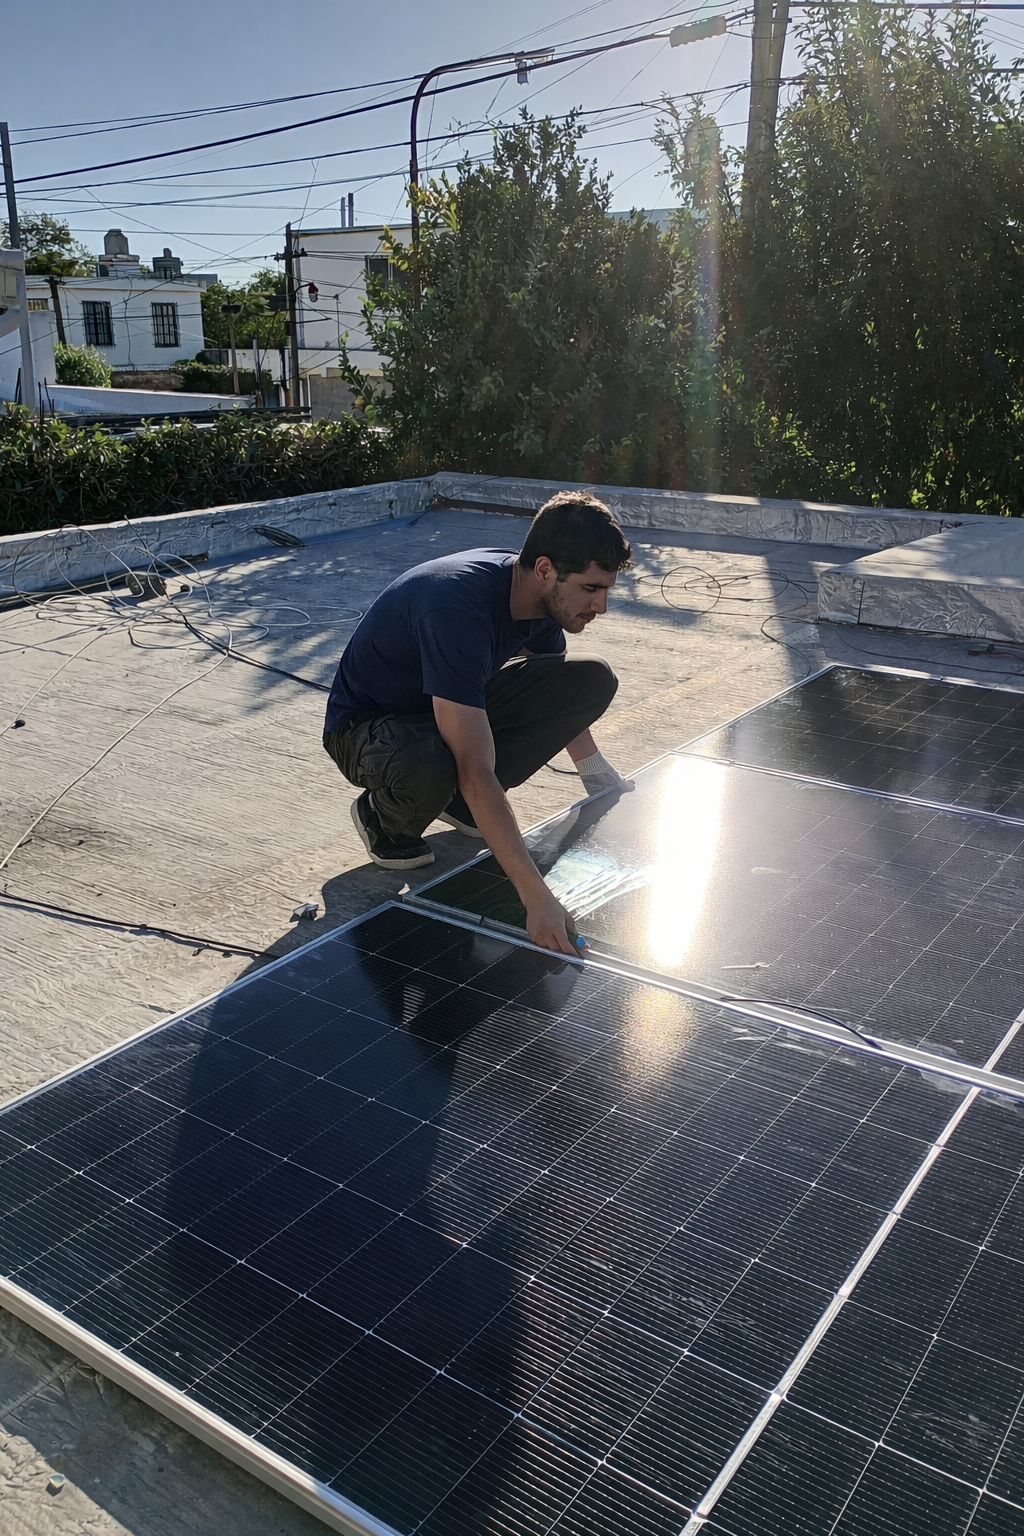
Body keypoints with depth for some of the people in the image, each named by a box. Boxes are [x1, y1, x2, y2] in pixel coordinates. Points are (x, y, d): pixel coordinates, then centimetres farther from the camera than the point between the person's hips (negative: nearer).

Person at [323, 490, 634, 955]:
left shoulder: (544, 595, -12)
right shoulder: (458, 608, -37)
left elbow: (558, 696, 13)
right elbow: (476, 773, -43)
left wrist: (598, 775, 11)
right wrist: (538, 899, -47)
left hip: (459, 707, 7)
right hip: (367, 725, -7)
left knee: (593, 681, -11)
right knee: (428, 768, -44)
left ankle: (464, 802, 1)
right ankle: (384, 819, -5)